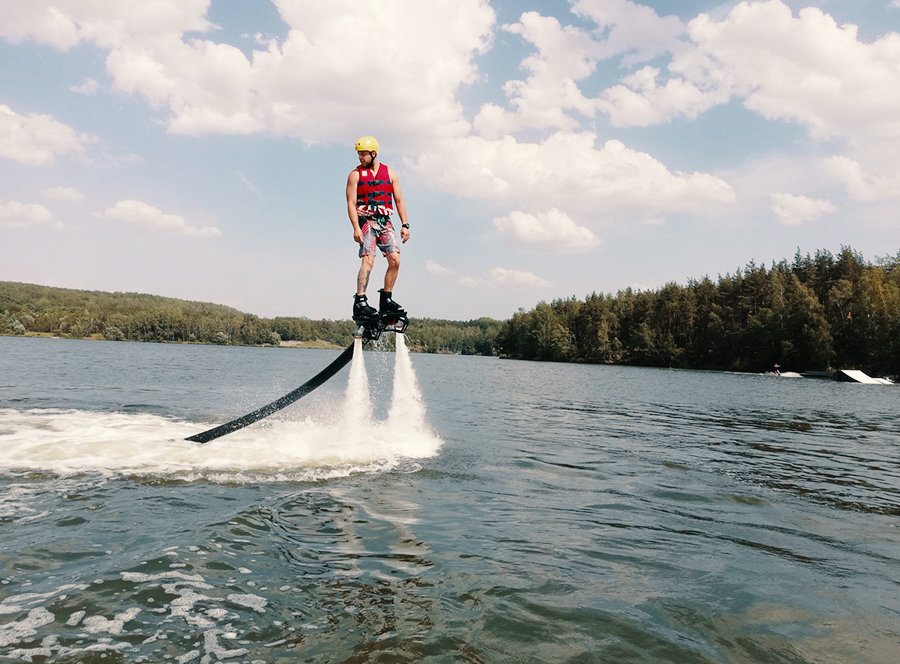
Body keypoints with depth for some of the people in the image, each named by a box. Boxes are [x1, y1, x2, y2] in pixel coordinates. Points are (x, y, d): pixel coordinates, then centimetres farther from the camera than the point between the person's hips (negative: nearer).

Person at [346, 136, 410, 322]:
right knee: (368, 261, -17)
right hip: (366, 221, -3)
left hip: (385, 222, 3)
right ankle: (360, 303, -18)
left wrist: (405, 225, 3)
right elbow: (351, 203, -3)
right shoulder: (355, 174, 4)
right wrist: (356, 228, -15)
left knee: (395, 260, -8)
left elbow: (399, 200, 12)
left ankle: (386, 301, 4)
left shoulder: (389, 173, 12)